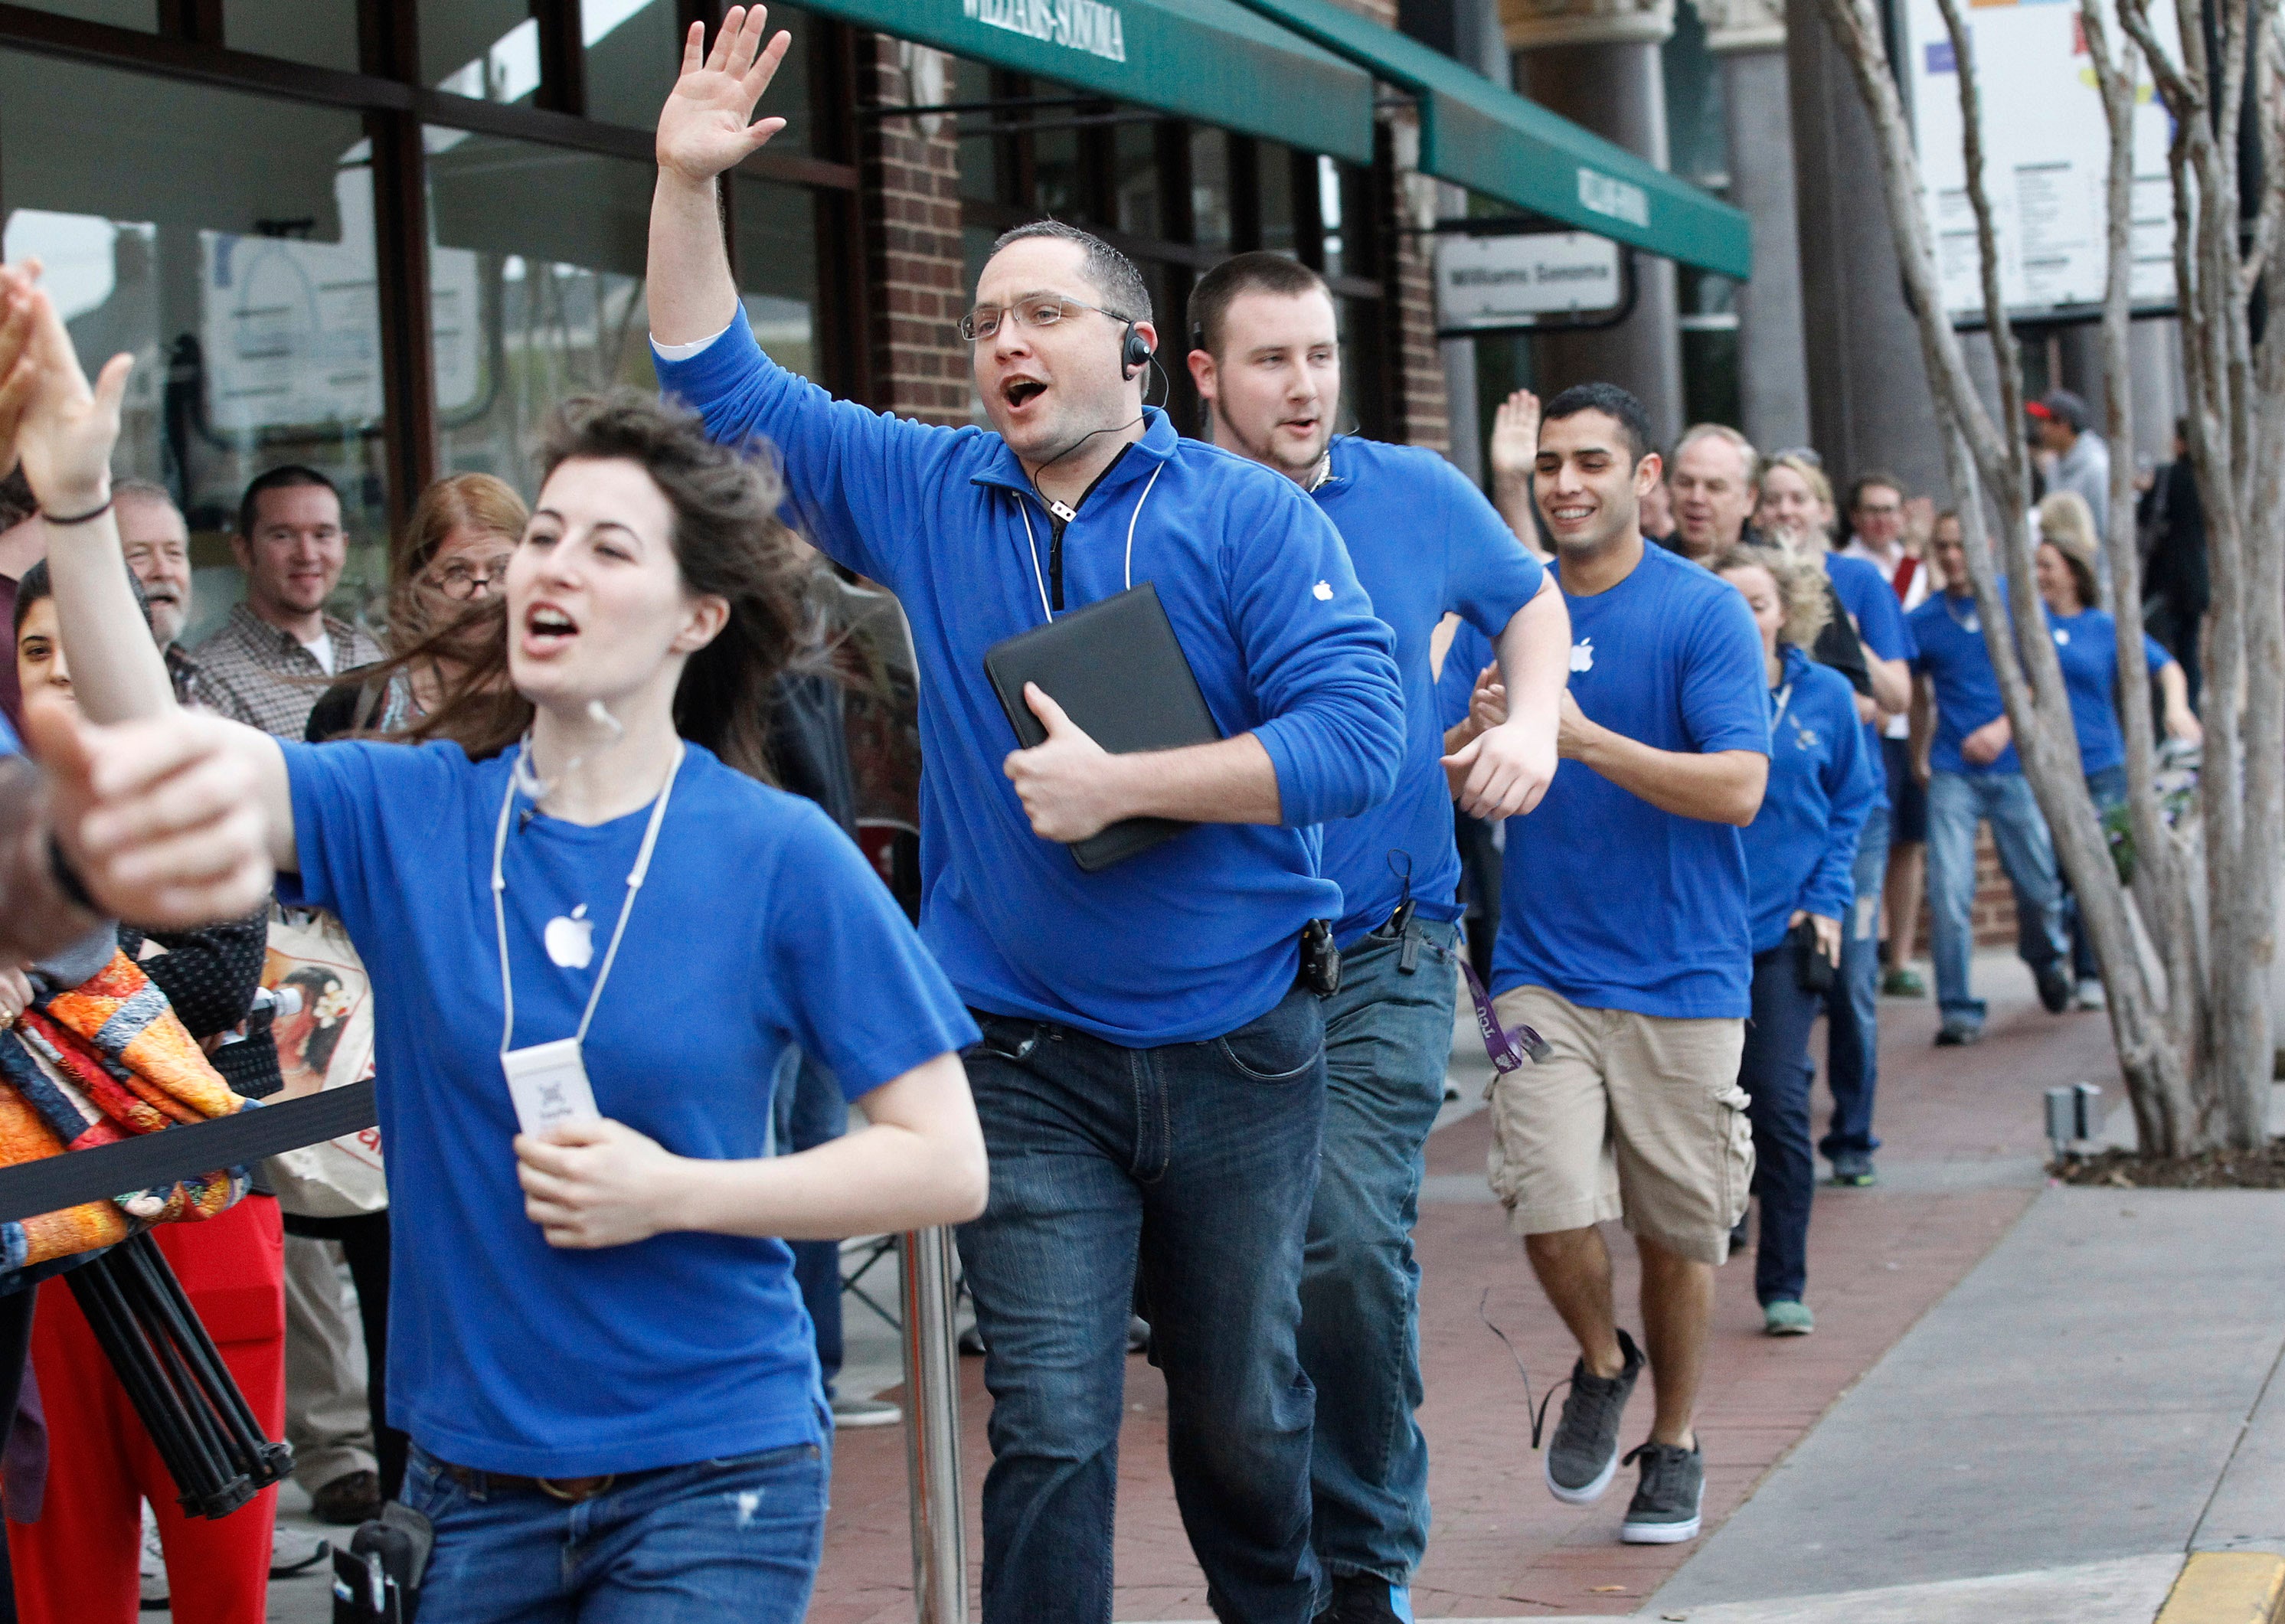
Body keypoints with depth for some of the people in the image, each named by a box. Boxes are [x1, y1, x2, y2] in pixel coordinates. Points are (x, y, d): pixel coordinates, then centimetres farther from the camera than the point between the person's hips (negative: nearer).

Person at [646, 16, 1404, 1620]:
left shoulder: (1247, 515, -6)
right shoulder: (925, 492, 4)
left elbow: (1357, 732, -16)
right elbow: (722, 387, 8)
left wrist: (1119, 784, -20)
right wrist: (688, 183, -4)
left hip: (1241, 1048, -1)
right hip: (1031, 1060, 1)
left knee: (1247, 1414, 14)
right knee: (1052, 1434, -5)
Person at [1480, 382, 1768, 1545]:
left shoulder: (1704, 612, -5)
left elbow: (1737, 787, -15)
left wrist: (1585, 739, -23)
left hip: (1681, 974, -2)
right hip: (1541, 970, 2)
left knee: (1678, 1231, 7)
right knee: (1553, 1208, -13)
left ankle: (1674, 1446, 29)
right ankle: (1600, 1365, 18)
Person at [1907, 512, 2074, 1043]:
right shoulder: (1923, 620, 6)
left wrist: (2005, 727, -14)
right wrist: (1918, 759, 15)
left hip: (2017, 766, 0)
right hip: (1952, 774, 0)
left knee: (2039, 886, 7)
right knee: (1948, 894, -11)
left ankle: (2047, 958, 41)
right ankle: (1958, 1012, -2)